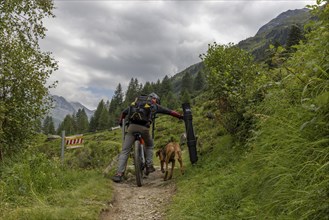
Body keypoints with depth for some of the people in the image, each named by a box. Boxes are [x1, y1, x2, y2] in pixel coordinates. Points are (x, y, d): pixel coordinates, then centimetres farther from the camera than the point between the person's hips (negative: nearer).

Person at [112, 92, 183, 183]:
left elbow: (124, 112, 31)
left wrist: (121, 122, 47)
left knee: (125, 151, 4)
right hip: (144, 128, -1)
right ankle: (149, 166, 18)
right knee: (149, 145, 28)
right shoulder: (155, 106, 21)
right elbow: (170, 112, 25)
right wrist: (180, 116, 37)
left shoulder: (136, 102, 29)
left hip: (132, 127, 2)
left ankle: (119, 174, -6)